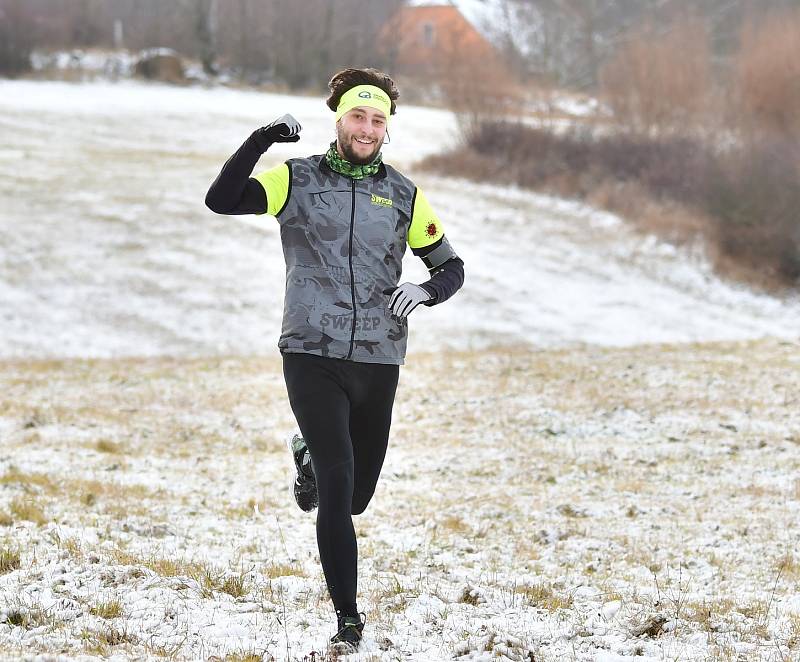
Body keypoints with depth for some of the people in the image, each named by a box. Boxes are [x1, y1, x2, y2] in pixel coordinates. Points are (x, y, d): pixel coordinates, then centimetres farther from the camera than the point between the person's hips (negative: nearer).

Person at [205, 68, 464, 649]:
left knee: (354, 497, 12)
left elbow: (451, 267, 14)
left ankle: (309, 455, 46)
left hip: (377, 362, 3)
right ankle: (347, 614, -4)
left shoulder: (404, 195, 9)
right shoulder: (296, 180, 3)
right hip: (312, 357, -3)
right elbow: (222, 201, -10)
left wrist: (426, 291, -8)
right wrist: (262, 140, -20)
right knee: (337, 491, -14)